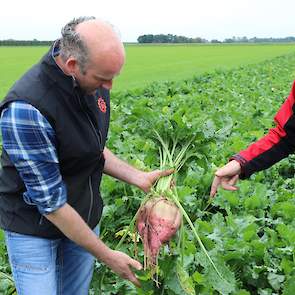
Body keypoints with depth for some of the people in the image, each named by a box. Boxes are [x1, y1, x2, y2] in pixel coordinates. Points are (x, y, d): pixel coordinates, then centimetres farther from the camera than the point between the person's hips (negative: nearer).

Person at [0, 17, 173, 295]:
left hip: (84, 218, 6)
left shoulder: (92, 81, -9)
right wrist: (106, 255, -18)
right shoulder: (25, 109, -31)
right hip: (34, 229, -6)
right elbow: (49, 199, -25)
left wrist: (137, 177, -6)